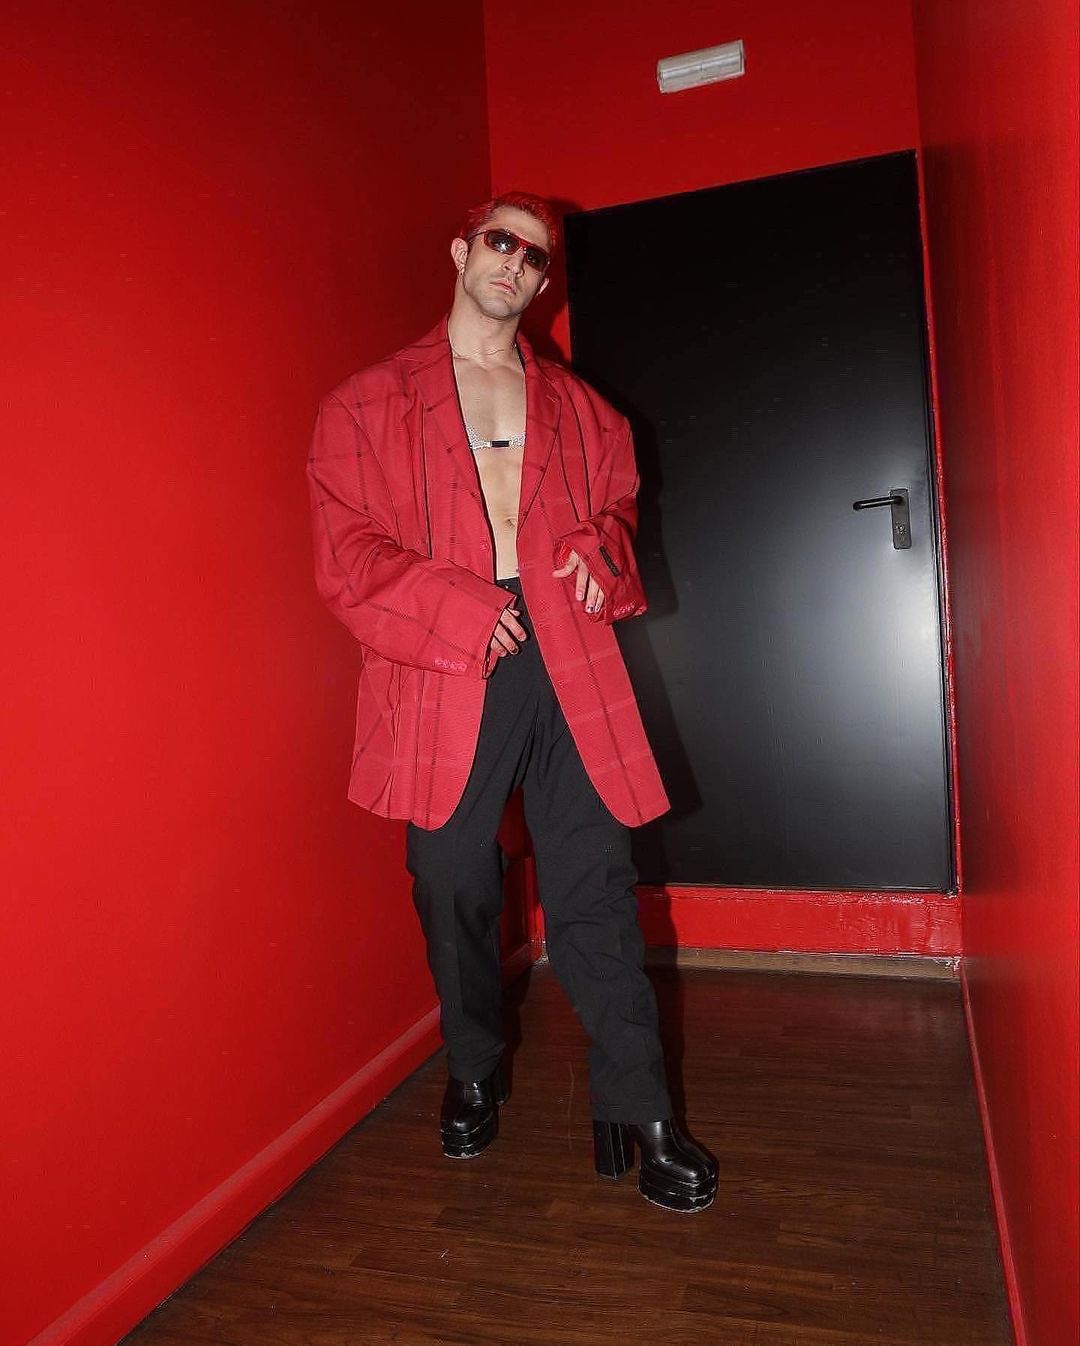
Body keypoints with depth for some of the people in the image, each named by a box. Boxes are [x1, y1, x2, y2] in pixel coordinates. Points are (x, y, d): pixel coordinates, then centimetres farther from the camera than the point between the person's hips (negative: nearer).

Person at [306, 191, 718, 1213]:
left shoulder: (576, 408, 19)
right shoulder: (368, 404, 9)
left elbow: (618, 501, 28)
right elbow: (346, 557, 0)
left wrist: (599, 550, 3)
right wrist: (462, 612, -13)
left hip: (566, 667, 2)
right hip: (440, 677, -1)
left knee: (596, 890, 0)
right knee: (454, 891, 8)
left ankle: (636, 1110, 15)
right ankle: (474, 1074, 34)